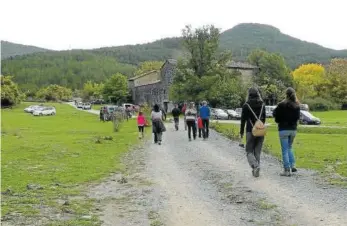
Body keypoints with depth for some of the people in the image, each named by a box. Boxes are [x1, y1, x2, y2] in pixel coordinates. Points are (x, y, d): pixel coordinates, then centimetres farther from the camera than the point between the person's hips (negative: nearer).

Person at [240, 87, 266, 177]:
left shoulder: (246, 105, -8)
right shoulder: (262, 105, 3)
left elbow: (243, 119, -6)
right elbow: (264, 118, 10)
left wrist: (241, 132, 2)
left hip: (251, 131, -3)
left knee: (249, 151, 6)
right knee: (257, 151, 12)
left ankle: (255, 166, -17)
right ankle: (256, 170, 14)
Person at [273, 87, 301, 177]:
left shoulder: (282, 105, -15)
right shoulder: (297, 106, 1)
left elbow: (275, 113, -6)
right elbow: (298, 117, 9)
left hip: (283, 129, -5)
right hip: (293, 129, 5)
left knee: (285, 150, 1)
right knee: (289, 148, 23)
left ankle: (287, 170, 1)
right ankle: (293, 165, 12)